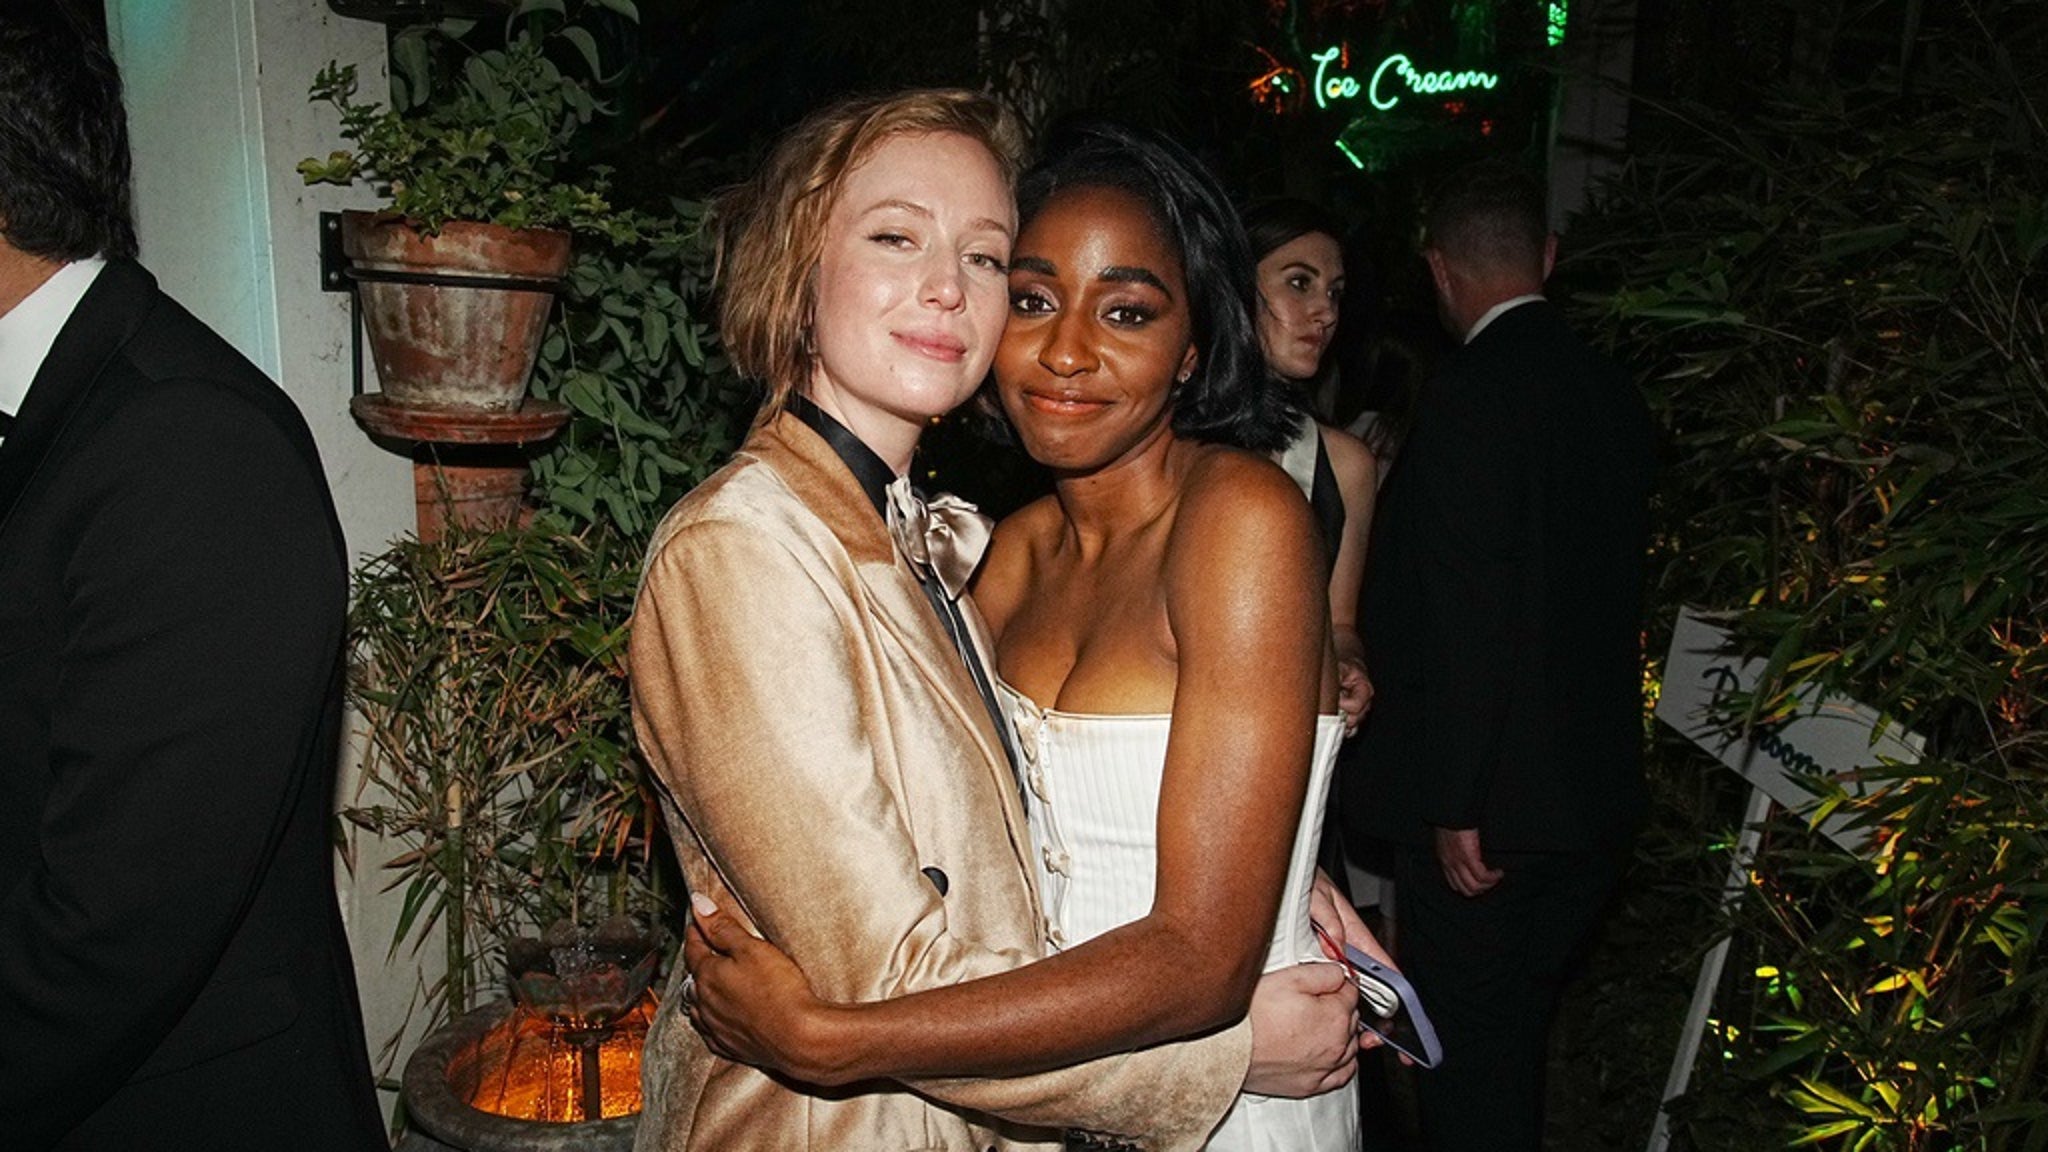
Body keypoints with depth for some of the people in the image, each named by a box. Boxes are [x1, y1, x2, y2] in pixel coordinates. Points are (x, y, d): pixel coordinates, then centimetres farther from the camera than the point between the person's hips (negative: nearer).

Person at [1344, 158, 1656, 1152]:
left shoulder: (1469, 396, -18)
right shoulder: (1610, 392, 7)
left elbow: (1471, 619, -23)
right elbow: (1614, 583, 13)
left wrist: (1455, 804, -16)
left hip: (1489, 809, -8)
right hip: (1594, 798, 8)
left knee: (1466, 1047, 6)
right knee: (1516, 1040, 23)